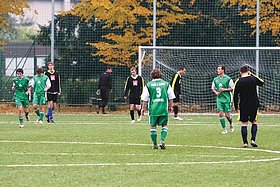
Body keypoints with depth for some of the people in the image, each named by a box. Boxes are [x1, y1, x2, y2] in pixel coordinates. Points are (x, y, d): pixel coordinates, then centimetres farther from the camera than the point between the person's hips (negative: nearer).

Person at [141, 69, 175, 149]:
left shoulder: (148, 85, 1)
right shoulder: (166, 84, 4)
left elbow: (145, 99, 2)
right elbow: (171, 97, 8)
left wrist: (143, 108, 12)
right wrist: (170, 106, 21)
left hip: (153, 109, -1)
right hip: (164, 109, 1)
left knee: (153, 126, 9)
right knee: (164, 125, 12)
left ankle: (155, 144, 10)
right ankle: (162, 141, -6)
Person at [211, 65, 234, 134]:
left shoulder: (228, 79, -6)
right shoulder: (215, 79, 7)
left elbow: (232, 88, -4)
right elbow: (213, 88, 18)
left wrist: (224, 89, -15)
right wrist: (216, 92, -2)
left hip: (227, 99, -3)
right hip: (219, 99, 3)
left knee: (227, 115, -1)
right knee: (221, 114, -6)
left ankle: (231, 124, 30)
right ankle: (224, 129, 1)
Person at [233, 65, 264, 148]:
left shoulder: (238, 81, -4)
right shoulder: (253, 79, -3)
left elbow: (235, 95, -1)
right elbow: (262, 82, 19)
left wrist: (236, 107, 8)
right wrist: (253, 75, 19)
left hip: (243, 106, -1)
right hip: (254, 104, 1)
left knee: (244, 123, 4)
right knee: (254, 122, 14)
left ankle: (245, 142, -3)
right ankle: (253, 140, -1)